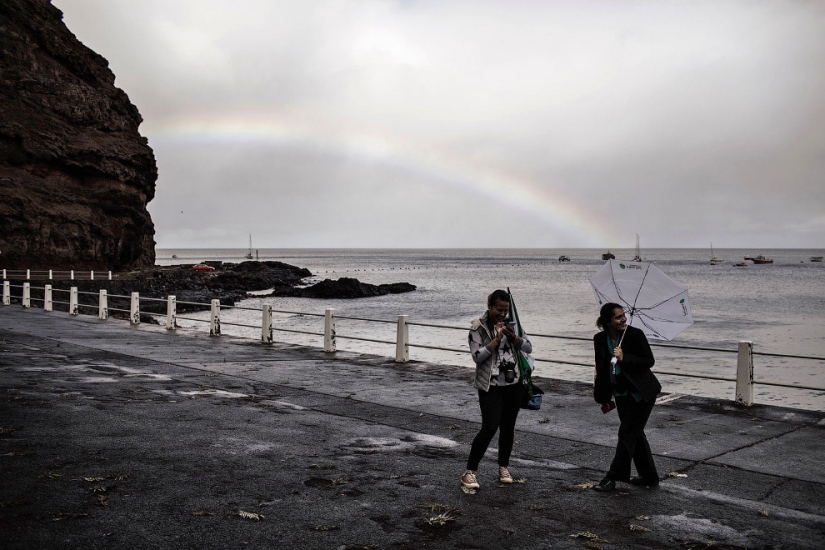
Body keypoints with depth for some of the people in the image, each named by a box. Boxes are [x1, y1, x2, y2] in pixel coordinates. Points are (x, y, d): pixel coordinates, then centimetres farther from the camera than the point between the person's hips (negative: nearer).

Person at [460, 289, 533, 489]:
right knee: (489, 428, -13)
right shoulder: (478, 327, -7)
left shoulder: (510, 324, 6)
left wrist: (513, 336, -15)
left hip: (513, 383, 5)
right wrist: (497, 339, -21)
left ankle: (504, 468, 27)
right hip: (490, 385, -5)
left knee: (508, 427, 10)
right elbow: (477, 356, -15)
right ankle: (470, 471, -3)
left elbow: (528, 348, 3)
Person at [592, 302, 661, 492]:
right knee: (635, 434, 14)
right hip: (621, 394, 6)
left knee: (627, 433, -4)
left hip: (641, 393, -6)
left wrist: (624, 358, -26)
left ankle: (613, 477, 3)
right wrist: (604, 398, 12)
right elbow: (601, 369, 8)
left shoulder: (635, 334, -15)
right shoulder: (600, 339, -2)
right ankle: (649, 477, 28)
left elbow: (649, 361, -13)